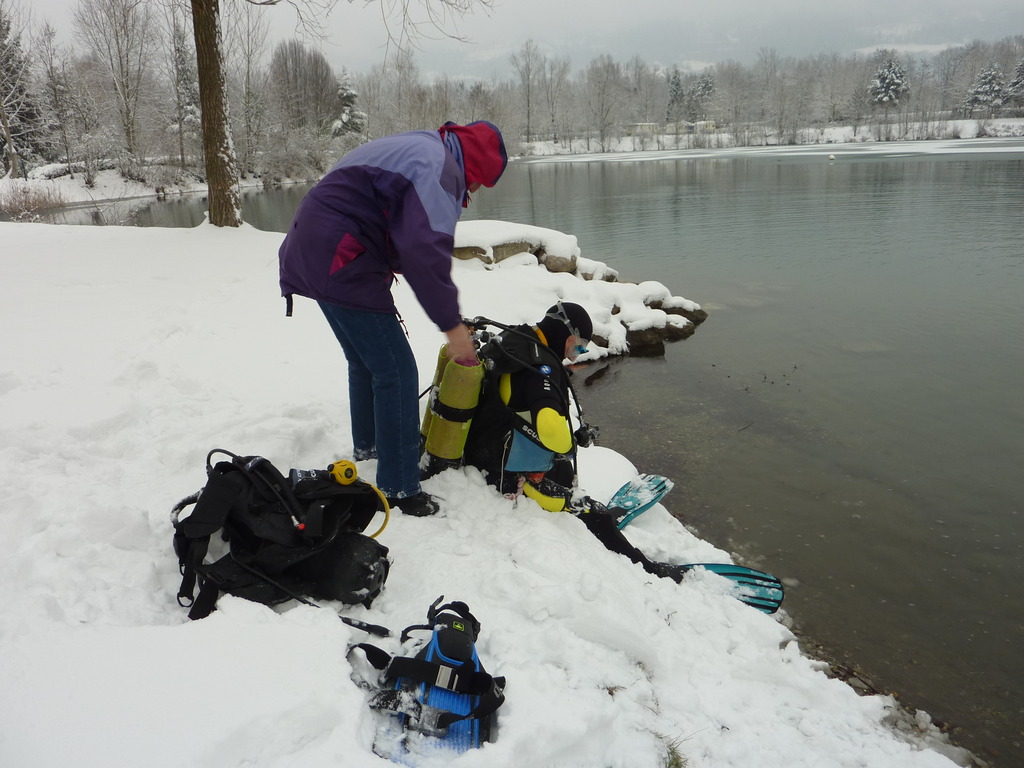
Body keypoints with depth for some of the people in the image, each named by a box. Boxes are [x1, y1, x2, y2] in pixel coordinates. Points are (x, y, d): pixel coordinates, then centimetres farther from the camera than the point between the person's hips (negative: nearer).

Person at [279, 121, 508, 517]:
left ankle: (367, 444, 45)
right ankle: (399, 489, -3)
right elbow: (425, 251, -26)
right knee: (396, 371, -7)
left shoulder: (419, 149, 21)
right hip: (341, 262, -11)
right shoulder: (441, 168, -14)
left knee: (364, 360, 25)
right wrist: (452, 324, -20)